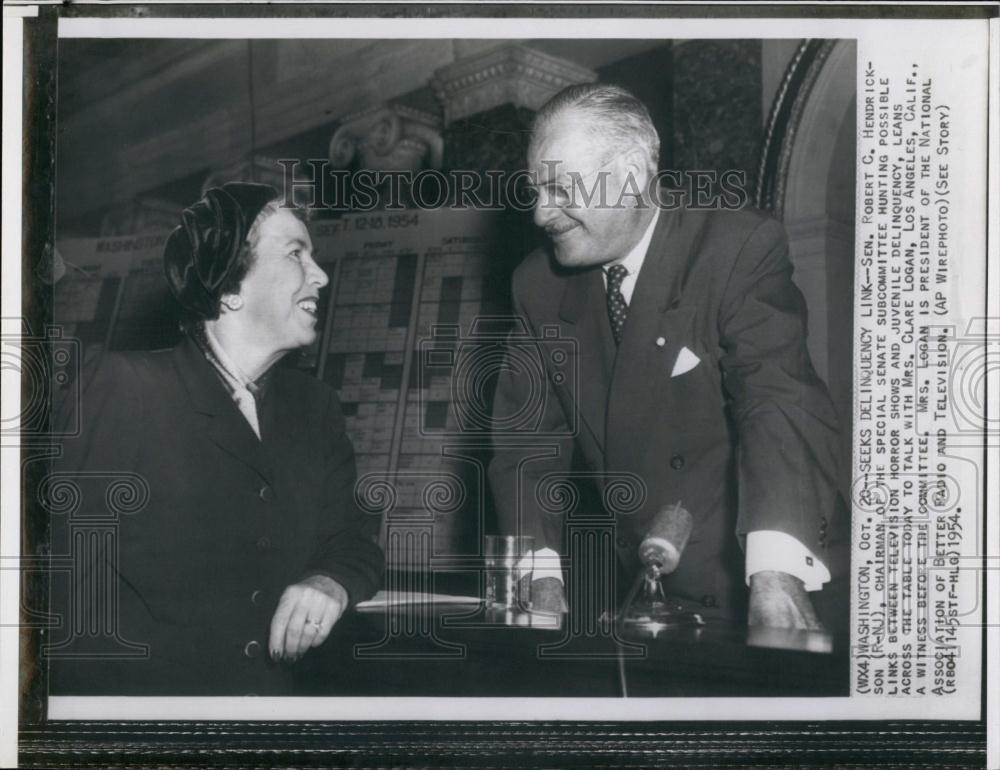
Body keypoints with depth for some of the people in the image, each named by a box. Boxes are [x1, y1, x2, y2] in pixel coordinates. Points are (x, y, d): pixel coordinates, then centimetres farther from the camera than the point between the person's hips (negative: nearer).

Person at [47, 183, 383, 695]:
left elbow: (351, 545, 13)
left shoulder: (314, 407, 9)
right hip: (130, 692, -5)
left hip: (270, 693, 5)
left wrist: (331, 584, -8)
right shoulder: (123, 389, -6)